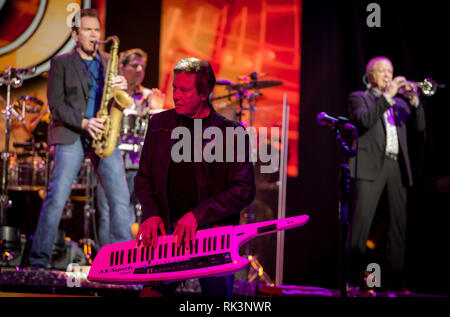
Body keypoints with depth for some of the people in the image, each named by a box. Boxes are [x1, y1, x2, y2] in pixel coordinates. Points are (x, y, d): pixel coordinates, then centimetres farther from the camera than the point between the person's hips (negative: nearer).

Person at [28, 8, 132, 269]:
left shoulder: (108, 62, 19)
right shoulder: (61, 63, 7)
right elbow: (56, 104, -2)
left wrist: (123, 87, -10)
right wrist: (83, 122, -17)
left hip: (105, 135, 3)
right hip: (71, 136, -3)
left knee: (120, 197, -6)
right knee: (57, 197, -10)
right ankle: (39, 261, -1)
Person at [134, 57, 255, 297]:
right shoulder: (159, 124, 10)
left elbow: (244, 190, -8)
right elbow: (143, 178, 14)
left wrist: (197, 215, -16)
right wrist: (151, 214, -4)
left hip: (213, 231, -2)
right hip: (167, 230, 2)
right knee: (151, 291, -11)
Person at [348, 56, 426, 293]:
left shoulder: (400, 102, 24)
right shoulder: (359, 97, 10)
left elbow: (419, 127, 11)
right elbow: (364, 120, -10)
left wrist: (414, 100, -4)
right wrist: (387, 96, -13)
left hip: (397, 167, 5)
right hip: (372, 166, -5)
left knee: (399, 225, 2)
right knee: (362, 221, -13)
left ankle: (395, 281, 6)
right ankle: (353, 279, -13)